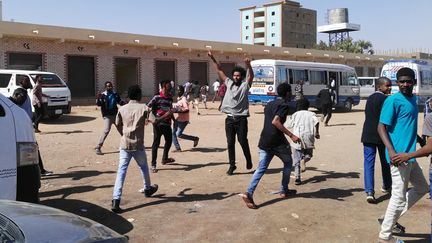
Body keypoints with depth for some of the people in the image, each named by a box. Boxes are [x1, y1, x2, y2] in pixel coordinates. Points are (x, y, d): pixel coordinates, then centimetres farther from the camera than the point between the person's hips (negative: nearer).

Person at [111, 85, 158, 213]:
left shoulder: (122, 109, 6)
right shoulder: (143, 108, -3)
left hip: (124, 144, 2)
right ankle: (147, 189, 45)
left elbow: (117, 125, 14)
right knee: (143, 167, 23)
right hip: (138, 144, -2)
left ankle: (116, 200, -13)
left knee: (121, 171, -2)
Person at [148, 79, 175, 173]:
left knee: (169, 141, 18)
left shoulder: (170, 98, 10)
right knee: (156, 143, -3)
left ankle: (165, 158, 39)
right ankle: (153, 165, 3)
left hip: (167, 123, 7)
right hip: (158, 123, -7)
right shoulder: (157, 97, -10)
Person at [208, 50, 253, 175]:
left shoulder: (245, 85, 1)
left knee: (243, 141, -1)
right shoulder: (229, 83, 11)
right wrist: (213, 58, 10)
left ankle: (248, 160, 23)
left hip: (241, 118, -3)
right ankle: (232, 165, 14)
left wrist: (248, 66, -33)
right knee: (230, 143, 5)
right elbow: (219, 70, 14)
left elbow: (251, 76, -15)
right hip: (229, 118, 4)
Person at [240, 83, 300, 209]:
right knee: (288, 163, 18)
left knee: (261, 168, 2)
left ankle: (248, 193, -15)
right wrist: (291, 135, -22)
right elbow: (275, 121, -21)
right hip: (277, 141, -6)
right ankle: (284, 190, 24)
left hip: (264, 141, 6)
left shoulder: (269, 104, 18)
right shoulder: (284, 105, -7)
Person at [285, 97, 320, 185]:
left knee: (296, 160, 7)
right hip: (308, 137, 0)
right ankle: (304, 160, -13)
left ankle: (297, 178, -4)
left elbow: (287, 125, 8)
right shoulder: (311, 114, 12)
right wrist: (317, 133, 1)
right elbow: (316, 122, -7)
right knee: (308, 155, 21)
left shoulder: (295, 114, 14)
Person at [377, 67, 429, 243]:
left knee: (422, 188, 20)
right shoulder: (393, 101, -13)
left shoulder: (413, 99, 13)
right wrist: (391, 151, -28)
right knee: (399, 195, -3)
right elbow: (381, 127, -17)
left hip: (410, 155, 9)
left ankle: (388, 219, 23)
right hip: (399, 156, -9)